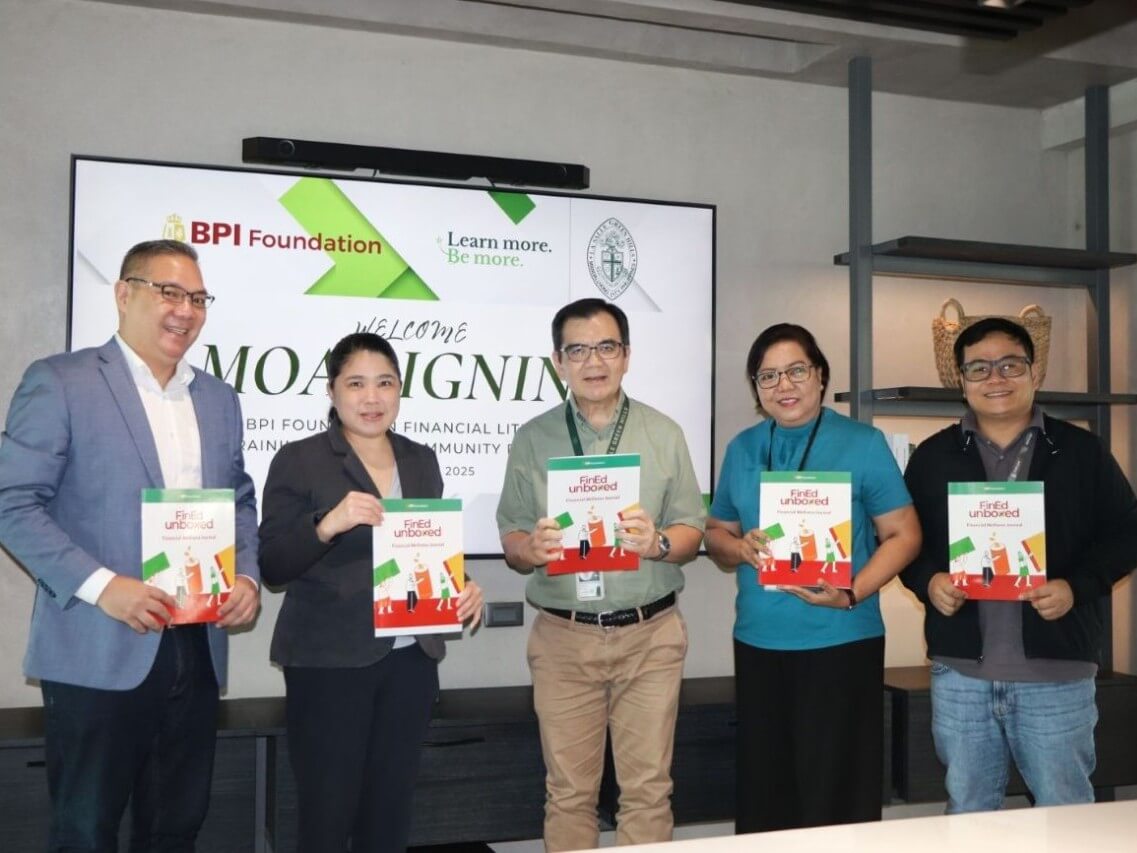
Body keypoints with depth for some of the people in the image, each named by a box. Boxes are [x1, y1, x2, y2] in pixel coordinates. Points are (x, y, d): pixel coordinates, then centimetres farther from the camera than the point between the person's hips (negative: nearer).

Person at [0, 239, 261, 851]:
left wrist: (247, 574, 2)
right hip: (99, 652, -5)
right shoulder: (58, 382, -4)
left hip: (197, 649, 5)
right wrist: (100, 585, -19)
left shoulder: (219, 399, 14)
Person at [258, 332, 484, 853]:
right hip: (329, 661, -4)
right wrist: (327, 523, -26)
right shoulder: (298, 460, -4)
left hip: (411, 658, 5)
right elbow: (272, 567, -9)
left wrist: (462, 589, -3)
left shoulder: (421, 460, 10)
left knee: (391, 809, 13)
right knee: (328, 810, 2)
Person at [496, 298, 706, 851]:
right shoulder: (532, 440, 5)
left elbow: (692, 533, 5)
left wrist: (657, 544, -16)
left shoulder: (664, 434, 6)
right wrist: (533, 548, -18)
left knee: (648, 788, 3)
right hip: (563, 636, 0)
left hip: (650, 634, 0)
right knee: (568, 790, 6)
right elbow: (511, 544, 4)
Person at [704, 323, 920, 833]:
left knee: (835, 791, 1)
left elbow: (903, 535, -4)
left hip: (840, 641, -4)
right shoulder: (742, 449, 9)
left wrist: (852, 594, -18)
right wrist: (740, 548, -8)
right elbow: (716, 534, 16)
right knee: (762, 788, 10)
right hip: (758, 642, 4)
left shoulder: (862, 444, -2)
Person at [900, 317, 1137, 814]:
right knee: (967, 813, 13)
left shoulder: (1082, 451, 4)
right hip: (960, 669, 2)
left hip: (1057, 669, -1)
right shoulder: (933, 456, 8)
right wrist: (928, 581, -10)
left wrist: (1077, 587, -12)